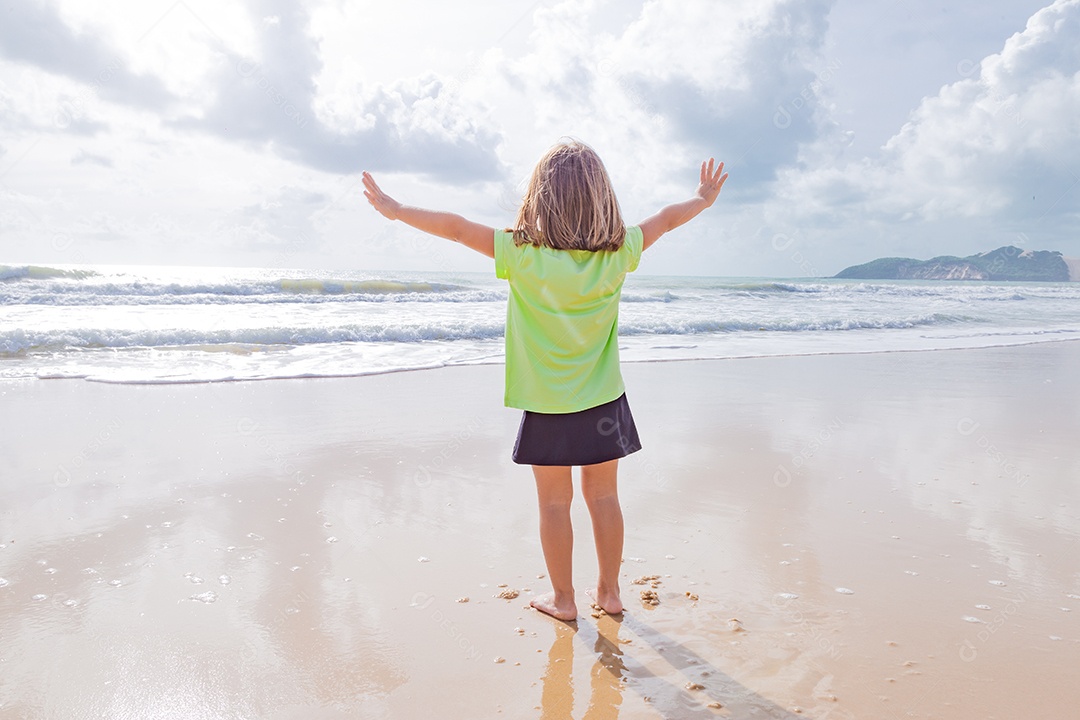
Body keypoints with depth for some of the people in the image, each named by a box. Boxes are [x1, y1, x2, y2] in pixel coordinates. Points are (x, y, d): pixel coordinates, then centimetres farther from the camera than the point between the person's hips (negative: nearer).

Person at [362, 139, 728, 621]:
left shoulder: (524, 255, -17)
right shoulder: (618, 254, -8)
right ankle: (609, 591, 29)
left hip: (547, 404, -2)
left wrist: (395, 210, 2)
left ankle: (563, 599, 23)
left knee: (555, 503, 10)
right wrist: (704, 200, 26)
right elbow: (666, 219, 8)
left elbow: (457, 228, -10)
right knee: (603, 496, 15)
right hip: (602, 400, 3)